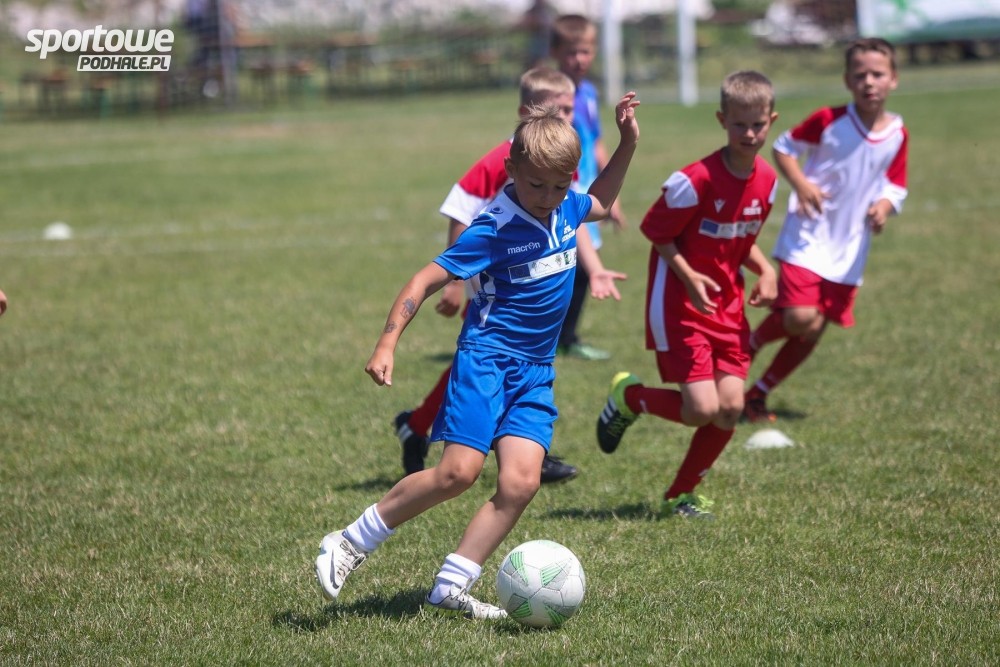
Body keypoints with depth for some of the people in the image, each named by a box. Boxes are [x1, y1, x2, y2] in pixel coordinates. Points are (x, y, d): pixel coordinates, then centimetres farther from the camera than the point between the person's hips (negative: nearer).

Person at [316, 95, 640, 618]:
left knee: (520, 482, -10)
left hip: (536, 371, 6)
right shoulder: (494, 230, -15)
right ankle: (350, 544, -3)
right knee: (459, 471, -18)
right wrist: (387, 344, -20)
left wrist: (627, 144, 20)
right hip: (487, 358, -6)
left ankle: (450, 588, -5)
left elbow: (599, 205, 31)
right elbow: (426, 280, -13)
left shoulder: (567, 207, 5)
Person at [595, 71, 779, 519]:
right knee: (701, 408, -13)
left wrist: (765, 271, -3)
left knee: (730, 407, -3)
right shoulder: (697, 179, -21)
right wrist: (689, 277, -21)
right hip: (681, 305, -6)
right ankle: (628, 398, 18)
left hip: (728, 305, 6)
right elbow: (655, 231, -11)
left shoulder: (766, 180, 0)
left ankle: (681, 495, 17)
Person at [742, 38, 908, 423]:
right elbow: (783, 148, 1)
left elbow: (896, 189, 10)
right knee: (801, 318, -22)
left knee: (813, 332, 8)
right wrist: (800, 184, -16)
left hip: (849, 249, 5)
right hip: (808, 237, -5)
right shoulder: (829, 120, -10)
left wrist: (885, 207, -13)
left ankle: (758, 394, 25)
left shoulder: (898, 135, 1)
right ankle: (750, 344, 9)